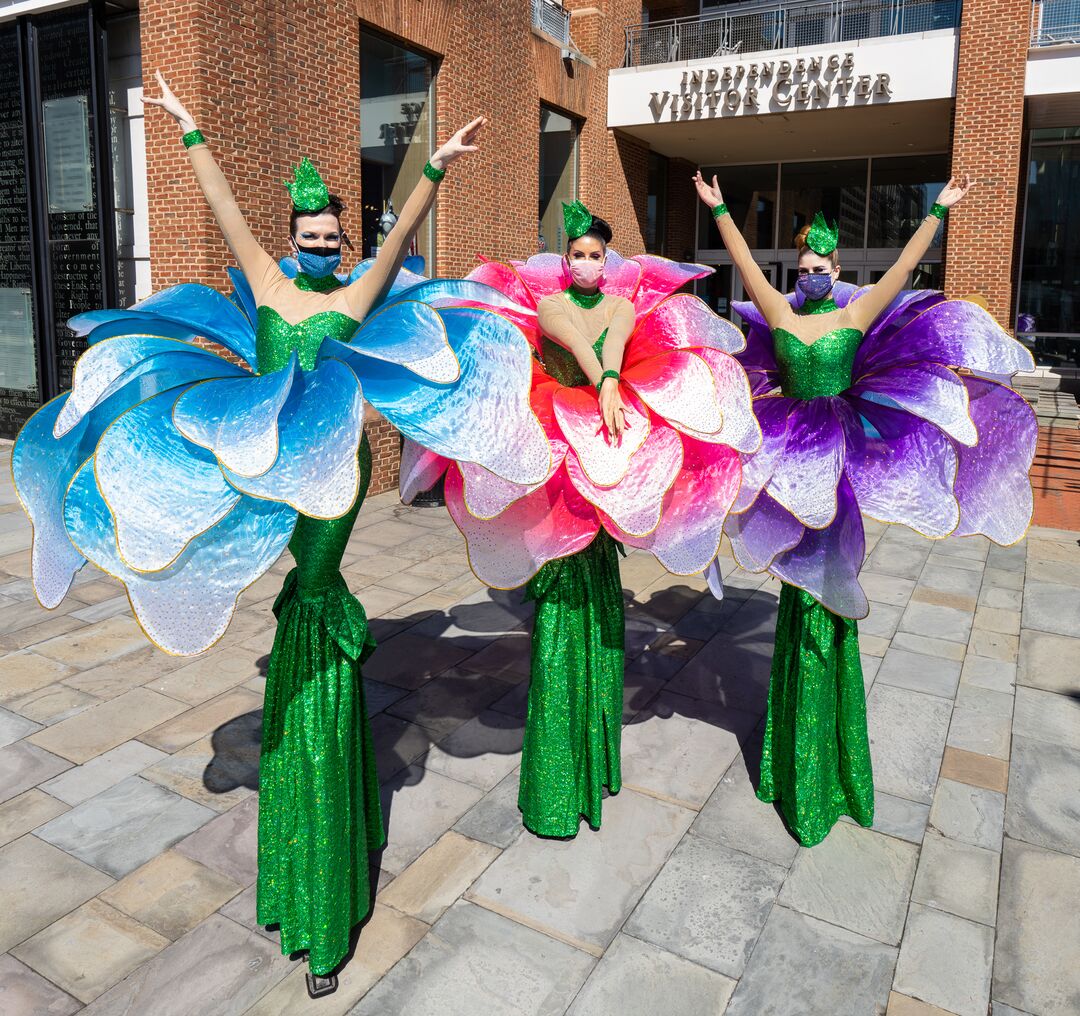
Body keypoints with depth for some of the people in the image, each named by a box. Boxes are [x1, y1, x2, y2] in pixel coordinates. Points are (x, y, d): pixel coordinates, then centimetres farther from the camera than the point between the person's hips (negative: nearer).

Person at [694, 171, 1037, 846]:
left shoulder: (857, 314, 6)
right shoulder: (780, 315, 9)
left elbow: (905, 265, 7)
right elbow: (746, 263, 11)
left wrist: (939, 210, 10)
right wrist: (719, 209, 12)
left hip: (841, 445, -1)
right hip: (793, 446, 1)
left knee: (831, 556, 0)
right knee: (800, 564, 5)